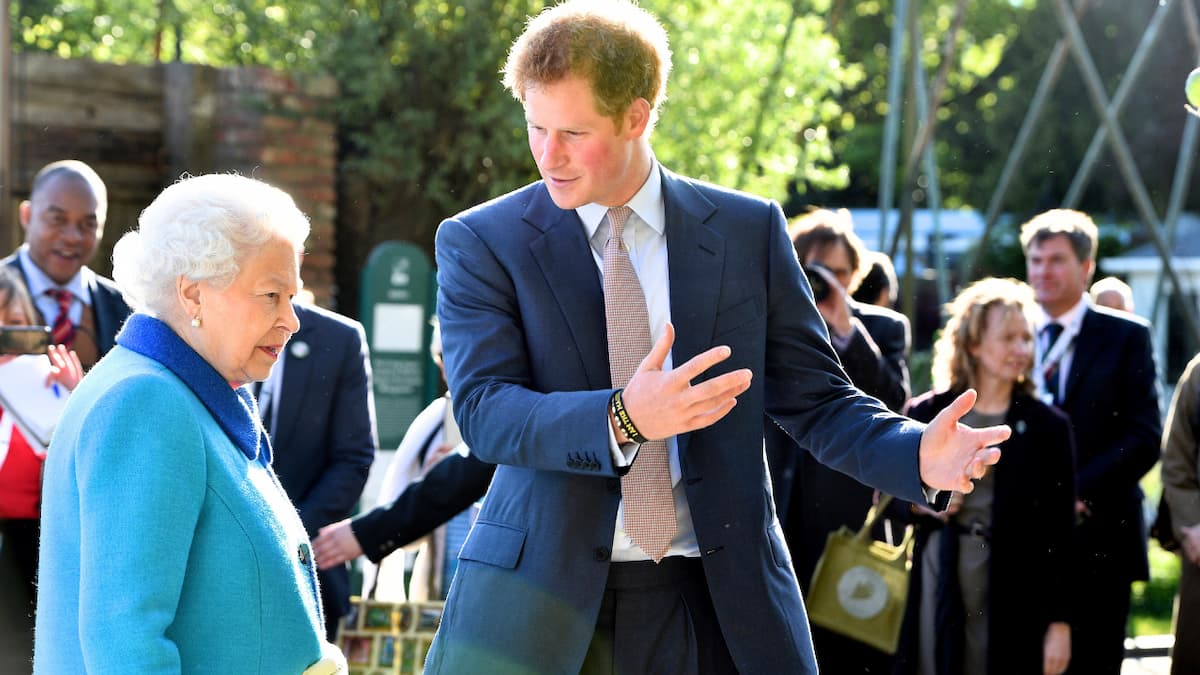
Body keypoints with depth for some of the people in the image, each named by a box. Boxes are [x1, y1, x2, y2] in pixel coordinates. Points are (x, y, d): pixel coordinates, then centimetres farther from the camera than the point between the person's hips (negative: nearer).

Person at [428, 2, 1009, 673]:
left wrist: (919, 454, -13)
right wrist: (622, 419, -29)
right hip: (543, 599, -1)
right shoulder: (480, 242, 1)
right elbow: (484, 410, -11)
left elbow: (817, 399, 7)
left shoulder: (747, 231, 6)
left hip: (720, 607, 1)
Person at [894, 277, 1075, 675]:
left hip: (1015, 595, -1)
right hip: (938, 580, 2)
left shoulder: (1047, 426, 2)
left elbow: (1060, 533, 0)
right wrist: (918, 503, -7)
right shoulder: (927, 414, 6)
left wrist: (1059, 622, -5)